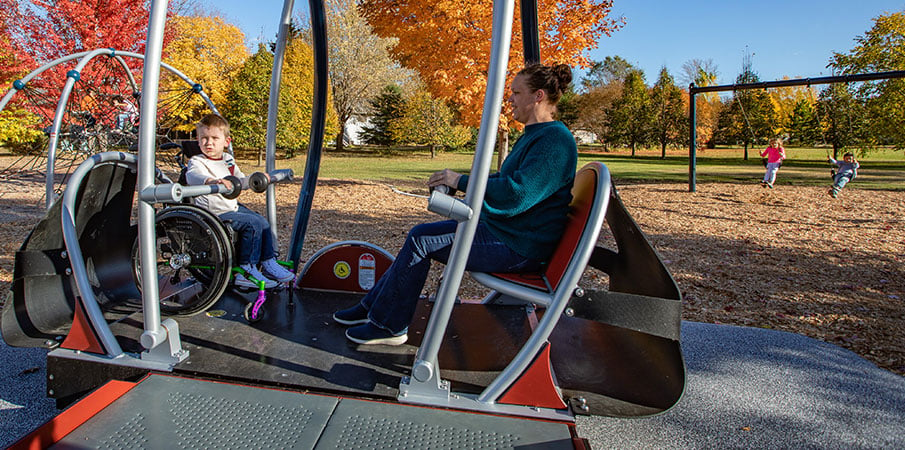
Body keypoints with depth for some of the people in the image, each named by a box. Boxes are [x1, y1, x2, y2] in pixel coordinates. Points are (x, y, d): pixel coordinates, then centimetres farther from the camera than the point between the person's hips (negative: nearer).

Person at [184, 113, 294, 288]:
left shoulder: (228, 159, 11)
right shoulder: (197, 161, -13)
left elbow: (240, 181, 21)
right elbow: (193, 175, -37)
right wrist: (212, 180, -57)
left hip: (233, 207, 8)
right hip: (215, 213, -8)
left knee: (263, 222, 4)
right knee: (253, 224, -20)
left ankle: (269, 263, 15)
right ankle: (246, 271, -14)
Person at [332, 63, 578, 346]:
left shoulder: (556, 140, -18)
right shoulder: (533, 135, 16)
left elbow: (517, 193, -29)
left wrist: (461, 181, -20)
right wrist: (454, 181, 9)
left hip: (519, 247, -10)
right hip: (503, 229, 10)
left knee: (422, 239, -13)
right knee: (420, 237, 6)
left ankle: (389, 325, 1)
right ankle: (374, 307, 17)